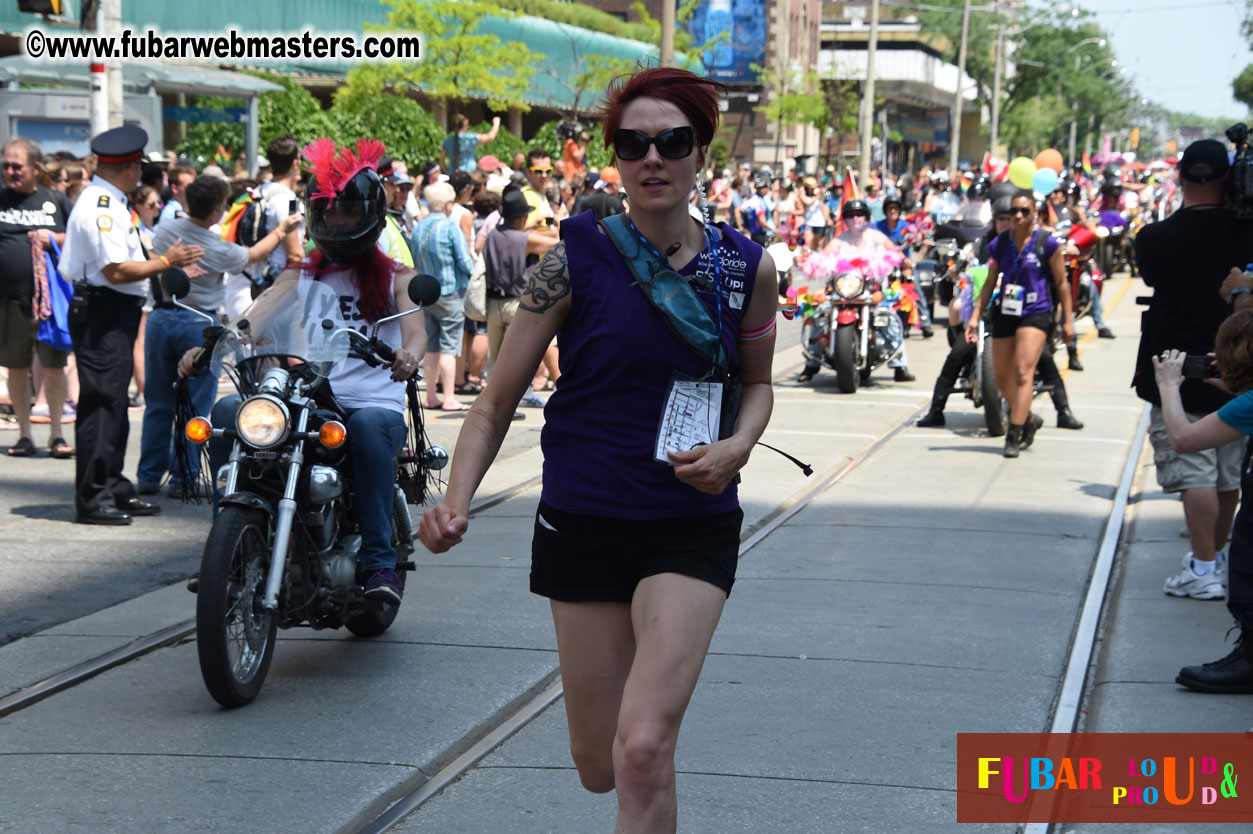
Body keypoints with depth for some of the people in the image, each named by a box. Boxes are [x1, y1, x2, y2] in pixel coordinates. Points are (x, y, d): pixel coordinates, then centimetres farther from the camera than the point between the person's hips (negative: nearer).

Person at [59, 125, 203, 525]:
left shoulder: (105, 202, 16)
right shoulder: (100, 208, -17)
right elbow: (117, 270, -22)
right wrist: (166, 261, -14)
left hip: (115, 314, 11)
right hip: (103, 314, -11)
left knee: (113, 402, 15)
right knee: (101, 402, -9)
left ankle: (114, 489, 23)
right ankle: (92, 498, -6)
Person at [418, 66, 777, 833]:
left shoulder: (746, 268, -3)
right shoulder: (575, 261, -8)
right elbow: (498, 402, -5)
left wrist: (738, 446, -7)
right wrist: (457, 499, -22)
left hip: (693, 524, 0)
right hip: (582, 523, 1)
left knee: (642, 753, -18)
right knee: (599, 767, 10)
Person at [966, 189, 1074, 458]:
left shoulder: (1048, 244, -4)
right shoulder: (999, 244, 5)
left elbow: (1061, 283, 3)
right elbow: (990, 282, 12)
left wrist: (1067, 320, 3)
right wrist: (975, 315, 5)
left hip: (1036, 314, -5)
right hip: (1004, 314, 5)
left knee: (1023, 372, -17)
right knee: (1003, 377, 9)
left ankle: (1014, 435, -16)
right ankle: (1028, 419, 33)